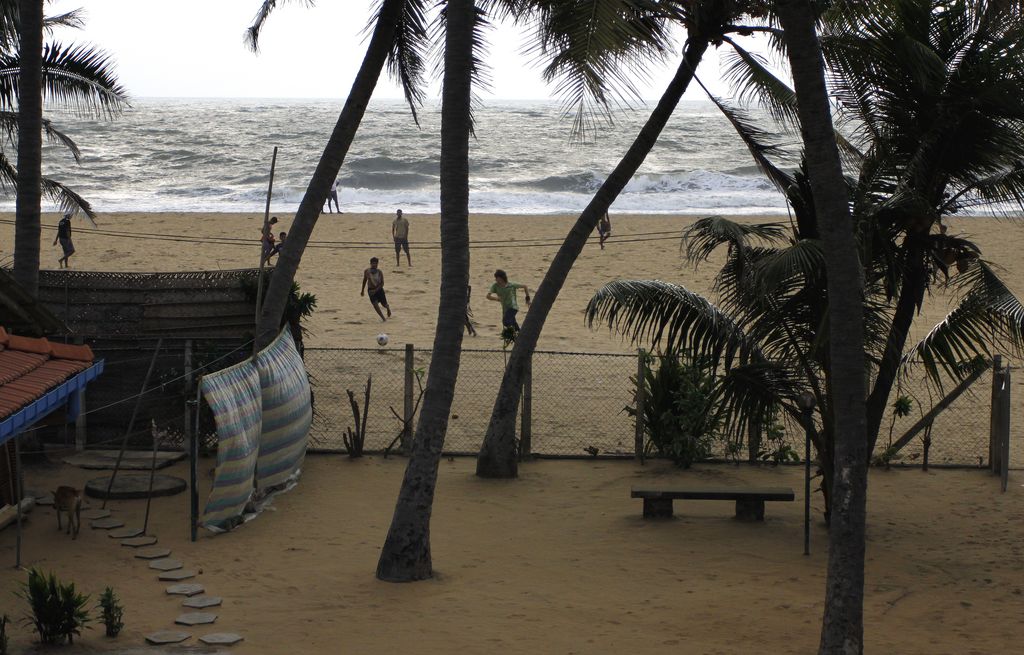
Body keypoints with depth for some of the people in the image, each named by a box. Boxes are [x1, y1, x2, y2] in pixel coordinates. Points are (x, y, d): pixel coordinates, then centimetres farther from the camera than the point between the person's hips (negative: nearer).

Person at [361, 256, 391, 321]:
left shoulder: (379, 272, -11)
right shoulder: (367, 271, -6)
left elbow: (382, 283, -14)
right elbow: (364, 281, 10)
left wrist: (376, 290, -26)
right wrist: (362, 290, 17)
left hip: (379, 289, 0)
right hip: (371, 290, 0)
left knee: (384, 304, 10)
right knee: (375, 304, -18)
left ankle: (388, 309, 49)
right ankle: (383, 318, -7)